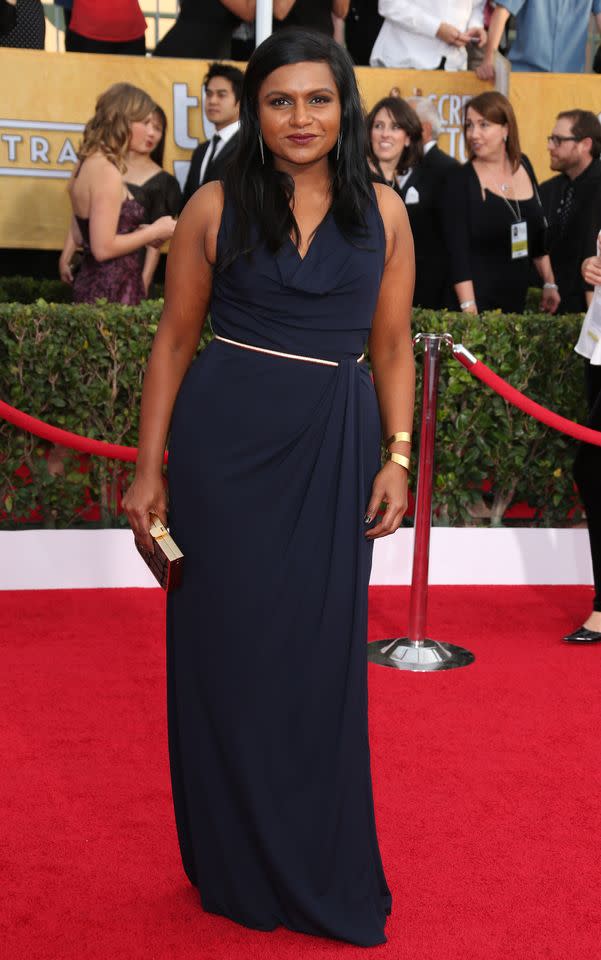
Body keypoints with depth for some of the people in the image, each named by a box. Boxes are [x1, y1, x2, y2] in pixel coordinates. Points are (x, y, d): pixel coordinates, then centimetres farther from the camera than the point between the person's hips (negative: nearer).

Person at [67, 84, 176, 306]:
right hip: (112, 292, -10)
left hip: (93, 284, 10)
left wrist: (139, 232, 11)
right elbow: (103, 248, -21)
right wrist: (153, 231, -10)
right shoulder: (107, 171, -17)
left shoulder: (89, 163, 10)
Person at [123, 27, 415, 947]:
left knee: (322, 653, 6)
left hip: (334, 451, 1)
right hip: (224, 440, -1)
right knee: (227, 647, 6)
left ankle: (325, 873, 24)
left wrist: (397, 457, 0)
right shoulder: (216, 207, 1)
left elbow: (391, 347, 8)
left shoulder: (382, 211, 6)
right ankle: (240, 869, 25)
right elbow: (175, 340, 3)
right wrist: (150, 465, -1)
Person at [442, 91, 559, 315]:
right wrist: (469, 311, -21)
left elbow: (539, 233, 15)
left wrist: (549, 283, 15)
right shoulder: (460, 181, -10)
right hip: (478, 301, -5)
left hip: (518, 298, 5)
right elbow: (458, 254, -15)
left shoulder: (523, 166, 5)